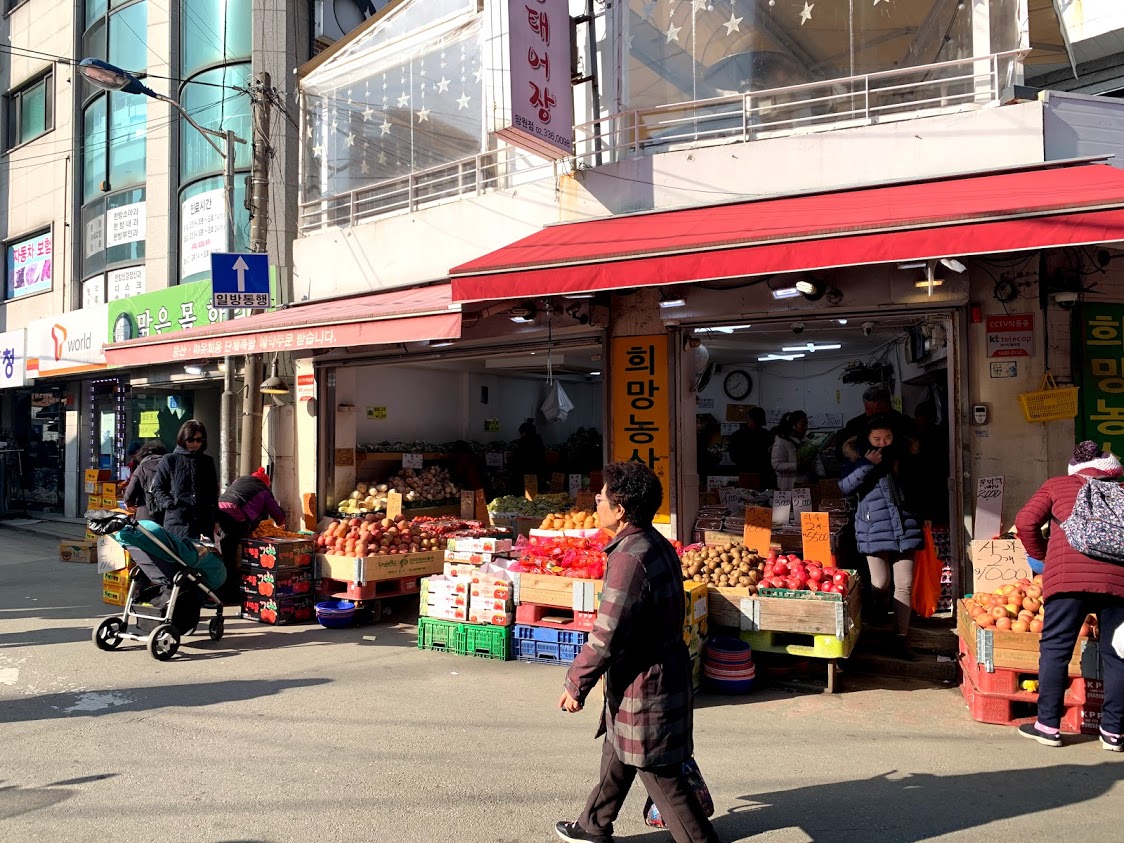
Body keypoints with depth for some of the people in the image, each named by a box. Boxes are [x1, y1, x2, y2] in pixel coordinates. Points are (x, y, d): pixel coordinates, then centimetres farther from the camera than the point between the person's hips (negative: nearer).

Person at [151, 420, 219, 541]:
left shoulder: (207, 462, 17)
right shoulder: (170, 460, 6)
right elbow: (157, 488, 7)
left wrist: (215, 520, 14)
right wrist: (170, 503, -9)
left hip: (204, 523, 3)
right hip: (177, 523, -3)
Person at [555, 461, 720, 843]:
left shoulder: (629, 559, -28)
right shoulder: (657, 544, 2)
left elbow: (605, 637, -25)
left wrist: (575, 685, -11)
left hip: (645, 689, -11)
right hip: (664, 674, 11)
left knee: (662, 777, 5)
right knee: (616, 756, 26)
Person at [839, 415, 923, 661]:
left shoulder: (901, 454, 9)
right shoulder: (859, 457, -3)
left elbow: (915, 483, 25)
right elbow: (845, 486, -14)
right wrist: (867, 465, -20)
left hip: (903, 527, 4)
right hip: (875, 528, -3)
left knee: (905, 584, 0)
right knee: (880, 584, 2)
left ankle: (901, 639, 5)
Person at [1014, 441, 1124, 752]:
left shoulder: (1058, 484, 16)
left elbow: (1025, 521, 4)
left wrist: (1041, 555, 17)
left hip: (1068, 575, -2)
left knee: (1055, 649, 4)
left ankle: (1048, 725, 7)